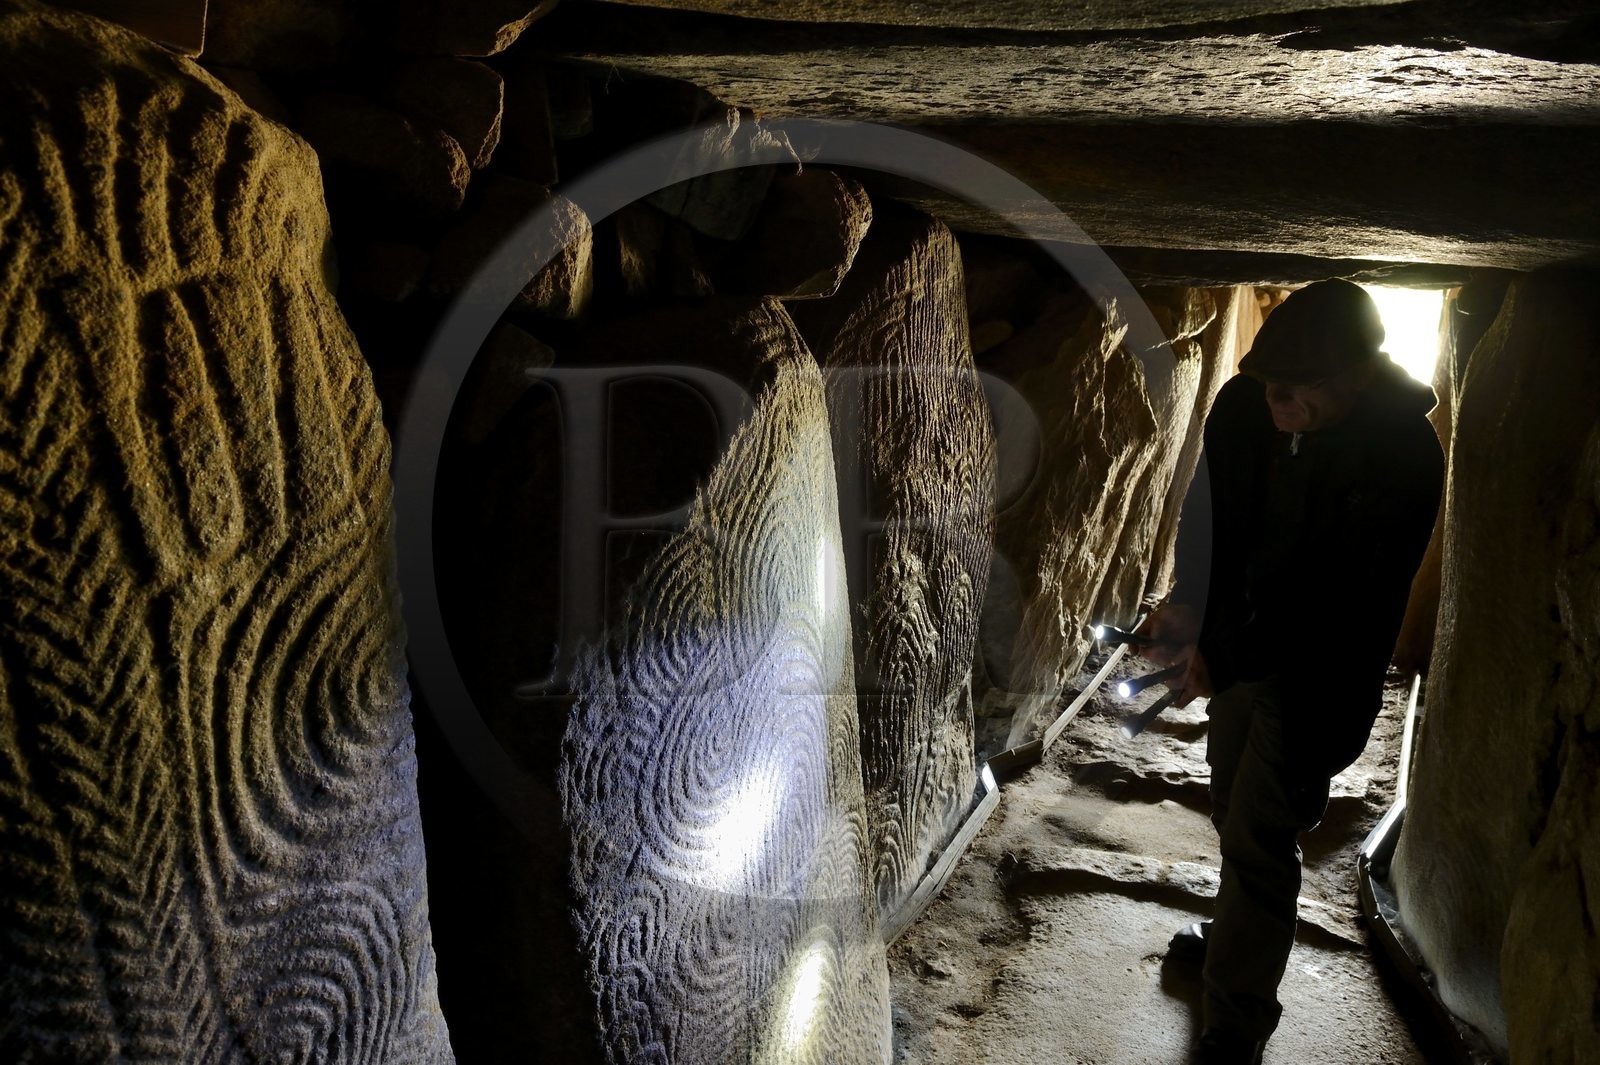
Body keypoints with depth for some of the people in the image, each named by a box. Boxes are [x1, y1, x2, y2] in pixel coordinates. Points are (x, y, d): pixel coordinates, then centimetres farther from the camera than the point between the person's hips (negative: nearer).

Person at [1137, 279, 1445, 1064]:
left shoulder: (1403, 457, -27)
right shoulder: (1245, 401, -13)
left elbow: (1353, 607, -25)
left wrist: (1219, 654, -30)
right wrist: (1188, 602, -16)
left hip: (1315, 671, -6)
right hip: (1239, 646, 6)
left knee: (1259, 838, -3)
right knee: (1235, 811, 22)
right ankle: (1239, 930, 49)